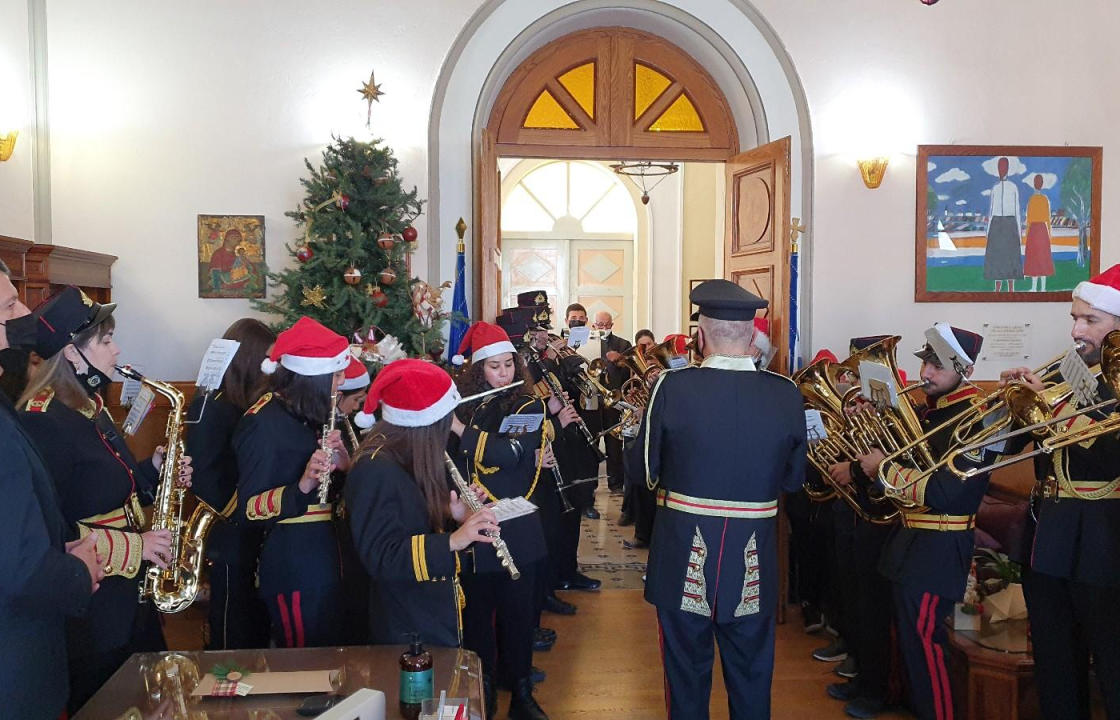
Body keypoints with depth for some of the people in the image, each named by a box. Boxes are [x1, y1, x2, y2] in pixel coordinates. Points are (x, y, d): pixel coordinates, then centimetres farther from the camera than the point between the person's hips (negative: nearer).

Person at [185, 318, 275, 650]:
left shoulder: (247, 403, 9)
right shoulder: (211, 405, -15)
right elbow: (203, 477, -18)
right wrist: (237, 516, -16)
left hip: (251, 535, 8)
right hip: (230, 537, -8)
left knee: (256, 627, 17)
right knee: (232, 635, 5)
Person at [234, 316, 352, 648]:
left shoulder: (309, 414, 8)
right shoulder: (263, 422, -15)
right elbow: (249, 509, -16)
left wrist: (341, 461, -9)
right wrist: (302, 486, -31)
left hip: (323, 553, 8)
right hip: (293, 563, -8)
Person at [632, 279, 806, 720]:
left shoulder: (672, 388, -15)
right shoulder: (786, 394, -9)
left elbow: (645, 469, -5)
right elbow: (793, 479, 2)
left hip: (685, 553, -1)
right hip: (754, 560, 2)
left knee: (687, 671, 16)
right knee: (751, 675, 18)